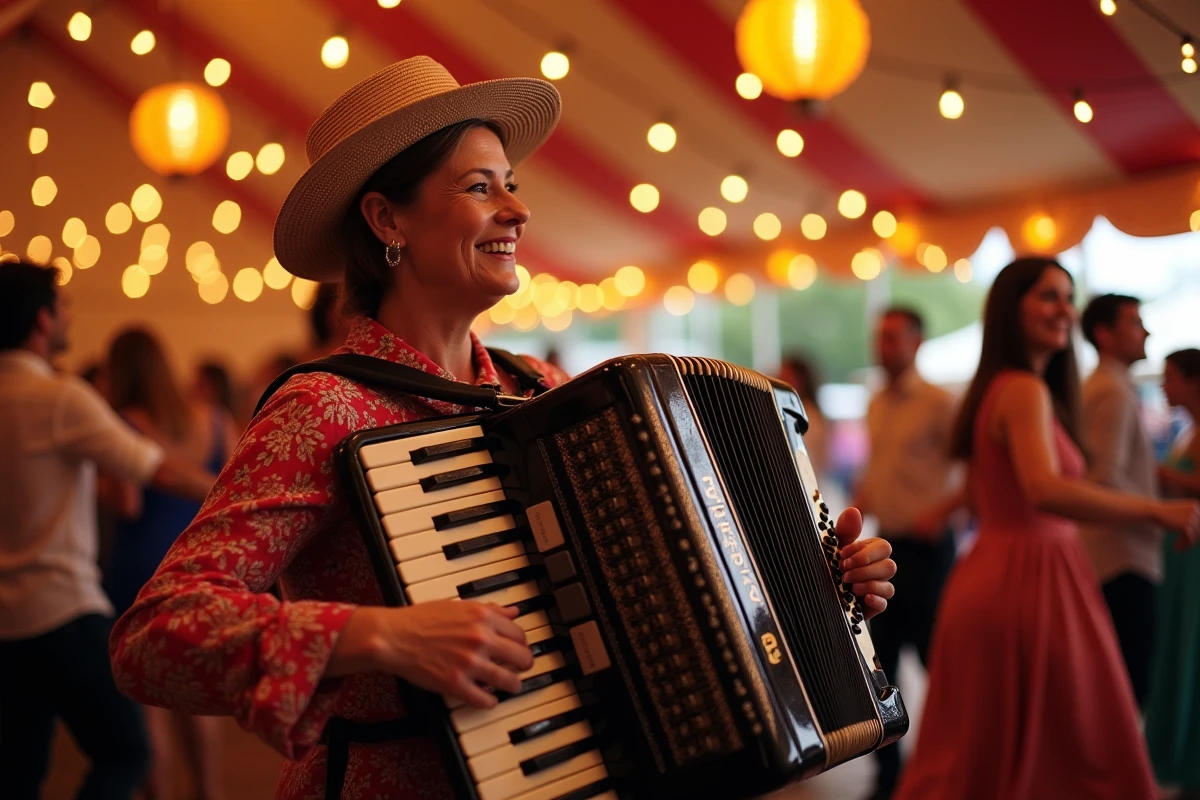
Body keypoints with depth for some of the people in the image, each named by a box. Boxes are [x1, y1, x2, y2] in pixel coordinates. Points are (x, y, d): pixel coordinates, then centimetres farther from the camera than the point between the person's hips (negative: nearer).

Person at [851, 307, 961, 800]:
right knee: (880, 660, 9)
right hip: (885, 545, 7)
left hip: (925, 545, -6)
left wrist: (943, 511, -22)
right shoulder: (876, 405, 11)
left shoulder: (937, 403, -9)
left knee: (935, 656, 0)